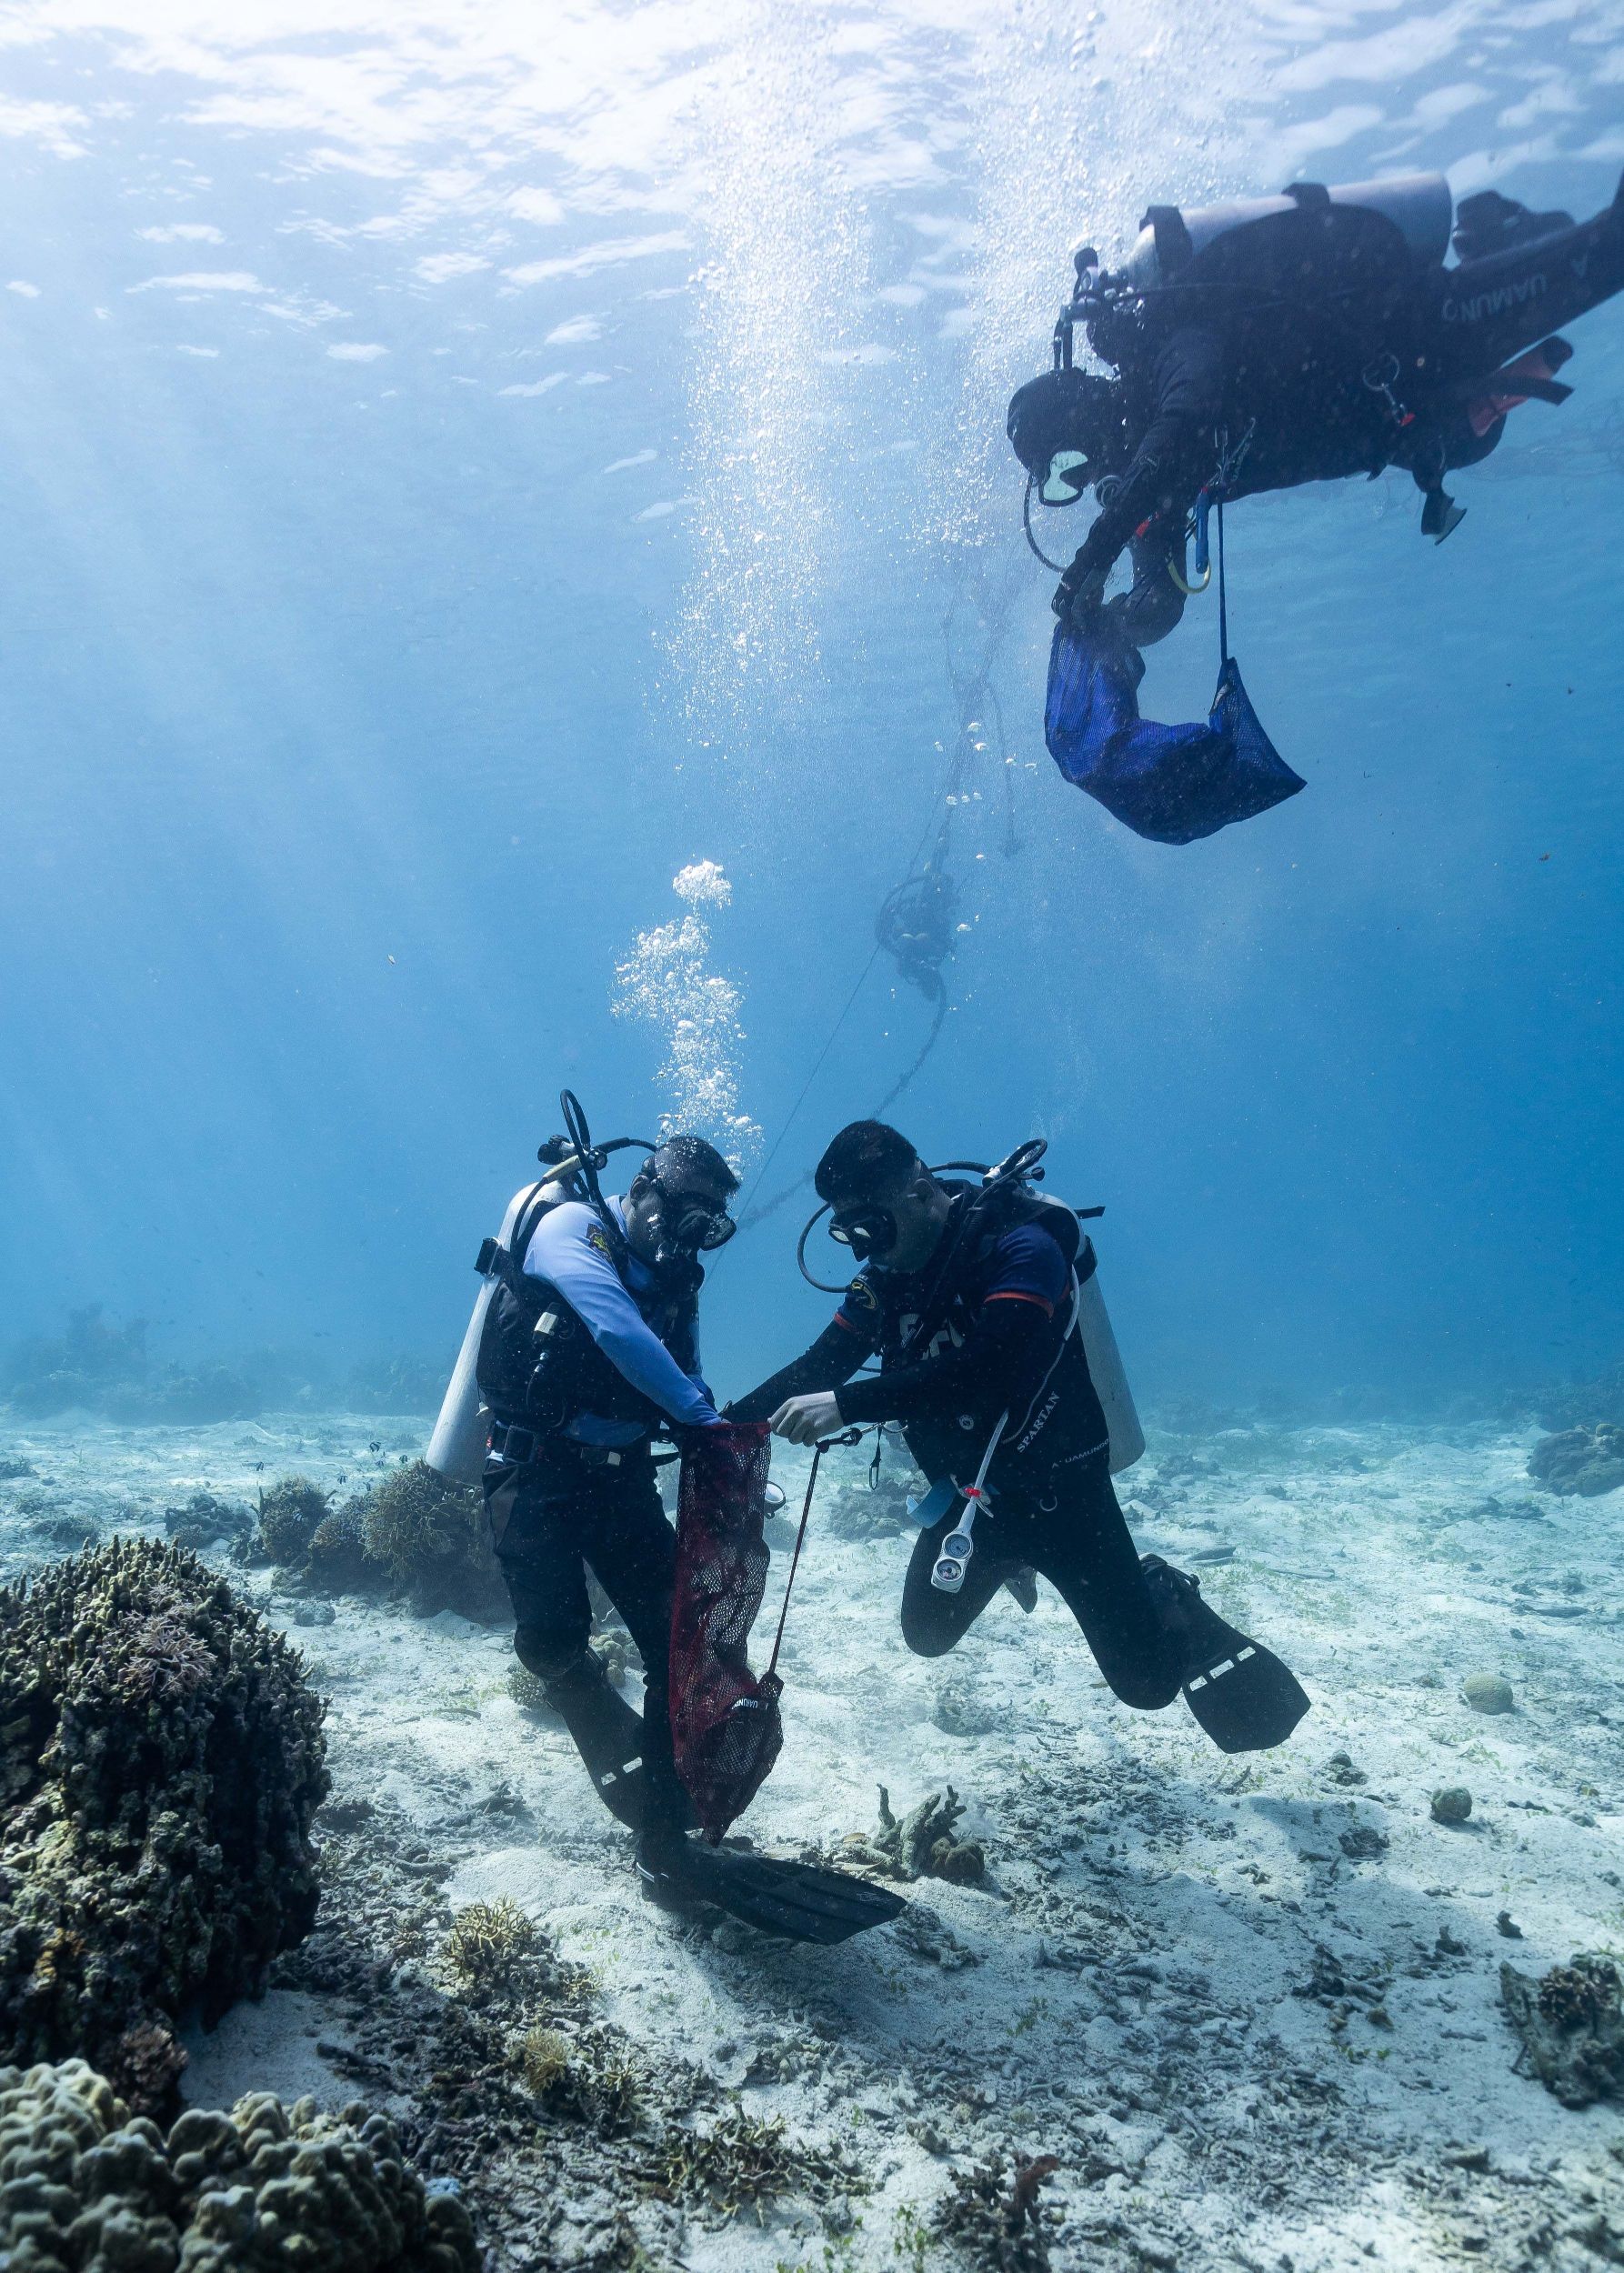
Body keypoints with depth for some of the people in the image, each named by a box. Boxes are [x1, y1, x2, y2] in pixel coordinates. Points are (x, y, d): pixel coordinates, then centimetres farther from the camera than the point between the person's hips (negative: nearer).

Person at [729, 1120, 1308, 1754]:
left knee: (1149, 1684, -2)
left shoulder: (1020, 1247, -28)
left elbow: (988, 1367, -42)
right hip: (967, 1491, 6)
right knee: (926, 1635, 21)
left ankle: (1163, 1596, 29)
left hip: (1059, 1489, -6)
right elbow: (819, 1365, -2)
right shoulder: (887, 1273, -6)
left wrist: (847, 1405, -46)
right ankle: (1007, 1560, 45)